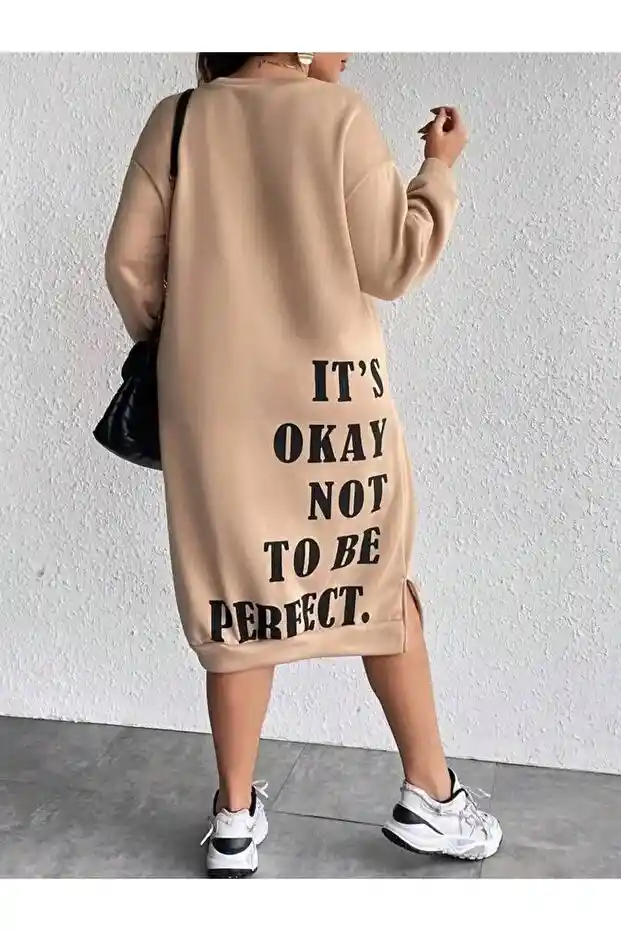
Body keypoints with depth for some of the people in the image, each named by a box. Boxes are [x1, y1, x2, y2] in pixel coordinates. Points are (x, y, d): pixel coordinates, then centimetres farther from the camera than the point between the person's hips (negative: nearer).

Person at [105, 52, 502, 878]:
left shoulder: (178, 120, 3)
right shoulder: (340, 114, -5)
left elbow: (130, 264, 2)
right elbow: (391, 266, -6)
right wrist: (440, 168, 8)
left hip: (213, 401, 3)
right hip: (330, 393, -2)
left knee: (241, 597, 10)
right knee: (379, 580, 13)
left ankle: (236, 818, 19)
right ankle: (429, 796, 24)